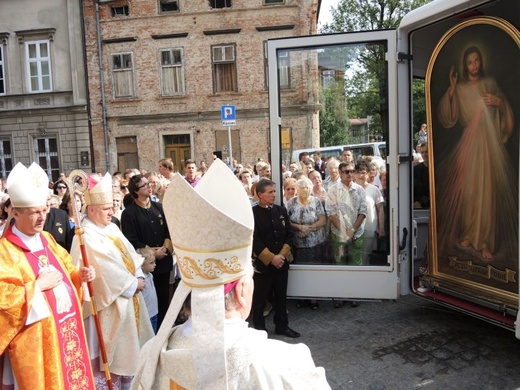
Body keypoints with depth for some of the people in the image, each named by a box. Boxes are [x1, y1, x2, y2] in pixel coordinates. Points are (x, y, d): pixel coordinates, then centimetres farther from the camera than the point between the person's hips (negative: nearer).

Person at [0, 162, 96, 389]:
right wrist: (39, 285, -22)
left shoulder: (47, 239, 9)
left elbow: (66, 270, 18)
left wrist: (80, 275, -1)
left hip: (66, 328, 7)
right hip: (35, 338, -7)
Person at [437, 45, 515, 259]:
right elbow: (448, 119, -6)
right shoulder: (460, 89, 6)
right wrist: (451, 89, -10)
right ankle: (468, 234, 19)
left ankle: (486, 242, 3)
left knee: (488, 191, -3)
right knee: (467, 189, 1)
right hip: (468, 143, 0)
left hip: (489, 142, 0)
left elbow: (506, 110, 13)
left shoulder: (490, 83, 8)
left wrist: (499, 102, -9)